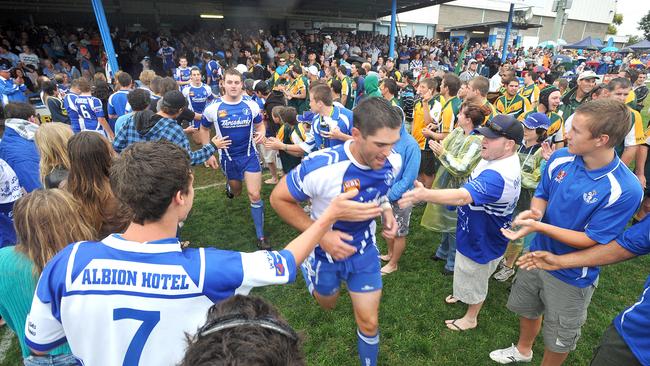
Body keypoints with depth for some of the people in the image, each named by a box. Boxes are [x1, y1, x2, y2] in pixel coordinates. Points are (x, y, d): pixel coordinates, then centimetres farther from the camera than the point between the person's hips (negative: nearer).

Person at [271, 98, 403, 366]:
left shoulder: (393, 162, -19)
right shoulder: (321, 167, -36)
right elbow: (278, 199, -21)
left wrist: (386, 210, -15)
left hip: (364, 248, 3)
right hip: (326, 247, -2)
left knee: (369, 321, 9)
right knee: (327, 304, 27)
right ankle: (308, 268, 58)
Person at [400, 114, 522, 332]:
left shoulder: (499, 176, -40)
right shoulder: (497, 158, -7)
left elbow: (462, 197, -54)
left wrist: (424, 194, -67)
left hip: (483, 241, -9)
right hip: (474, 232, 9)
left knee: (475, 280, 18)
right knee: (468, 274, 34)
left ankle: (471, 318, 44)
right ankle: (463, 294, 62)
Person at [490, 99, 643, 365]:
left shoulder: (625, 190, -28)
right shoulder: (560, 158, -13)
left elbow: (590, 240, -23)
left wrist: (539, 226, -33)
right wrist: (535, 212, -21)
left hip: (572, 275, -5)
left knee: (559, 339, 19)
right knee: (527, 309, 29)